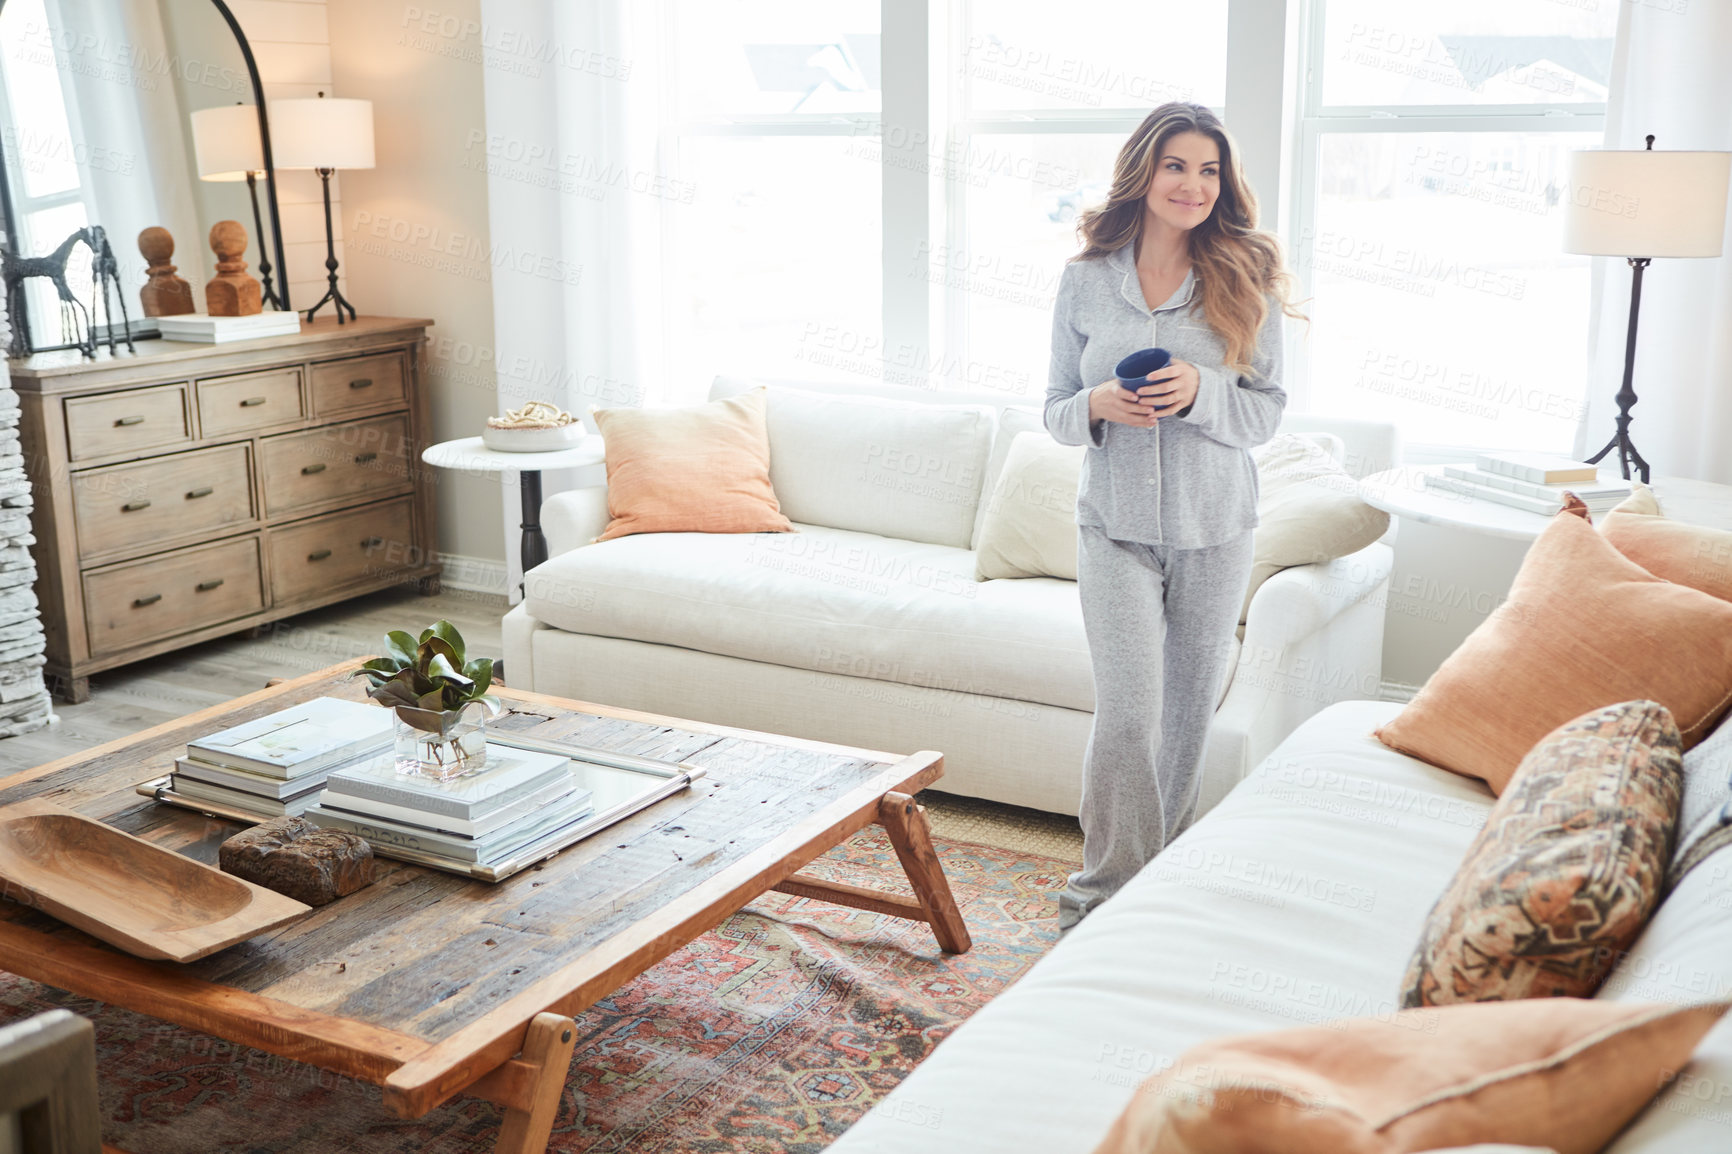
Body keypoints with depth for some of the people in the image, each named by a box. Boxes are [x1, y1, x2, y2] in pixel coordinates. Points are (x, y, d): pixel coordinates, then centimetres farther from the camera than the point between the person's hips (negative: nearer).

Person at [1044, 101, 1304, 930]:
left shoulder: (1246, 279, -1)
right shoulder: (1085, 281, 1)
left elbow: (1267, 410, -1)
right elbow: (1054, 411, 5)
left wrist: (1201, 390, -20)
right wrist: (1098, 404, -17)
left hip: (1213, 528, 1)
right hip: (1116, 526, -1)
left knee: (1188, 713, 10)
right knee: (1128, 713, -10)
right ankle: (1104, 891, 3)